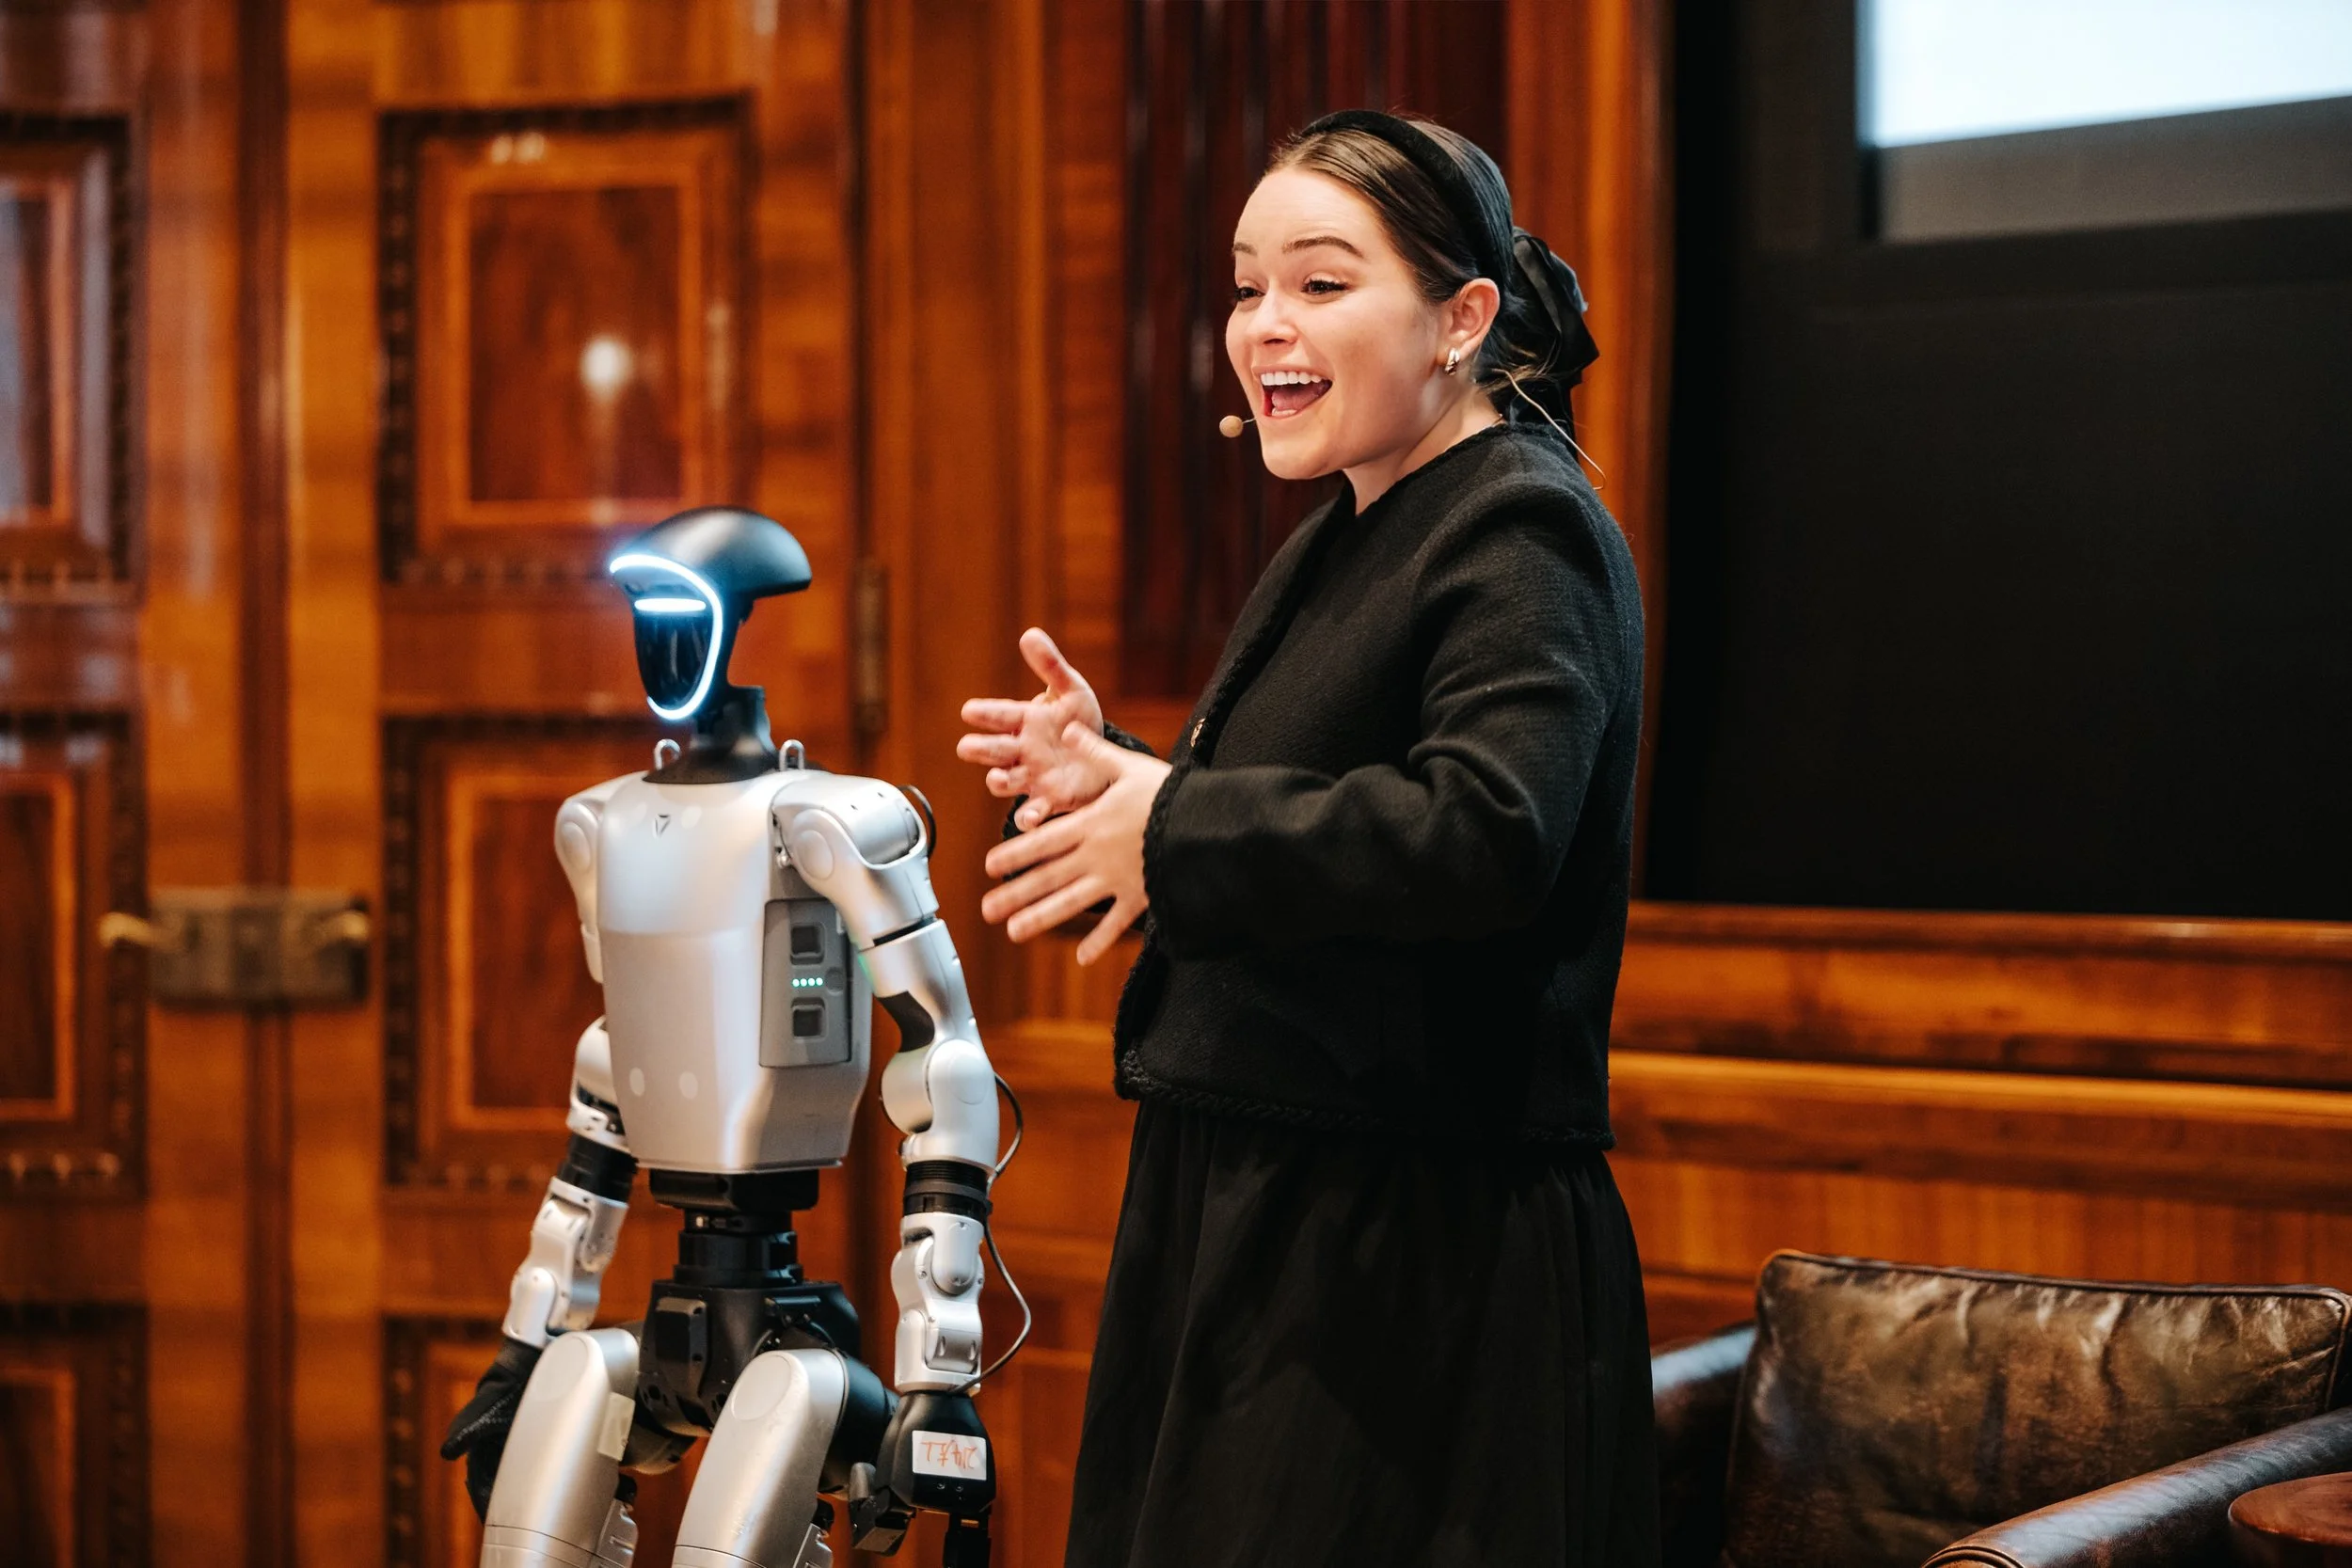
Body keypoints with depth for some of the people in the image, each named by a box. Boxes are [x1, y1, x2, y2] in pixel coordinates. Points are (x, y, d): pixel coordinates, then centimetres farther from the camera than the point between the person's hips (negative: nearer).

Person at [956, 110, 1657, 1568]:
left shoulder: (1522, 533, -13)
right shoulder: (1344, 542, 18)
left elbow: (1488, 831, -29)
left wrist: (1171, 829, -21)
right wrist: (1108, 774, 6)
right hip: (1270, 1221, 10)